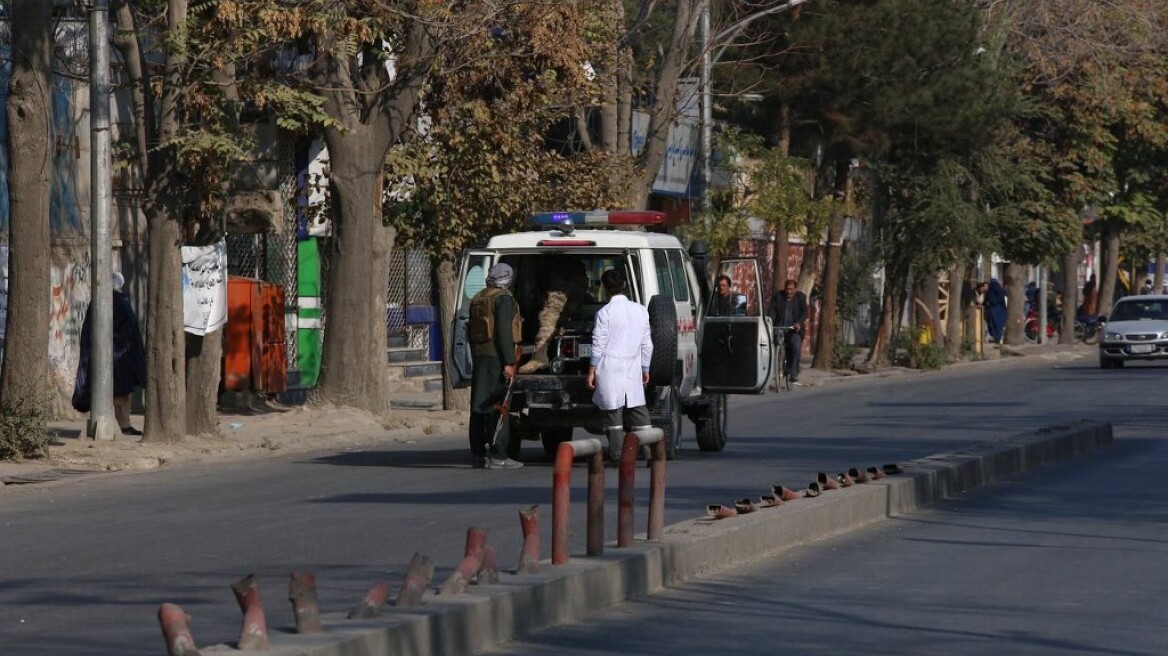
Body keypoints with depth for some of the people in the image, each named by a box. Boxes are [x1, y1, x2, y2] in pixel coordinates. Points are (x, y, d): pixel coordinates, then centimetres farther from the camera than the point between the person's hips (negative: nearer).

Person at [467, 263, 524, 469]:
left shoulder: (477, 299, 18)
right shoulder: (503, 298, -9)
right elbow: (504, 332, -17)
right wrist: (508, 362, -19)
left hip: (480, 356, 9)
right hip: (496, 358, -9)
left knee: (479, 407, 10)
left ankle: (478, 454, 13)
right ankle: (497, 456, -11)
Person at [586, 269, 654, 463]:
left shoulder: (605, 312, -7)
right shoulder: (640, 311, 8)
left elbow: (599, 345, -7)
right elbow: (646, 344, 12)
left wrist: (592, 371, -1)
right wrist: (646, 369, 21)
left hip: (610, 368, -4)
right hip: (633, 369, 4)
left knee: (613, 410, -1)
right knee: (638, 410, 8)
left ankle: (617, 453, -3)